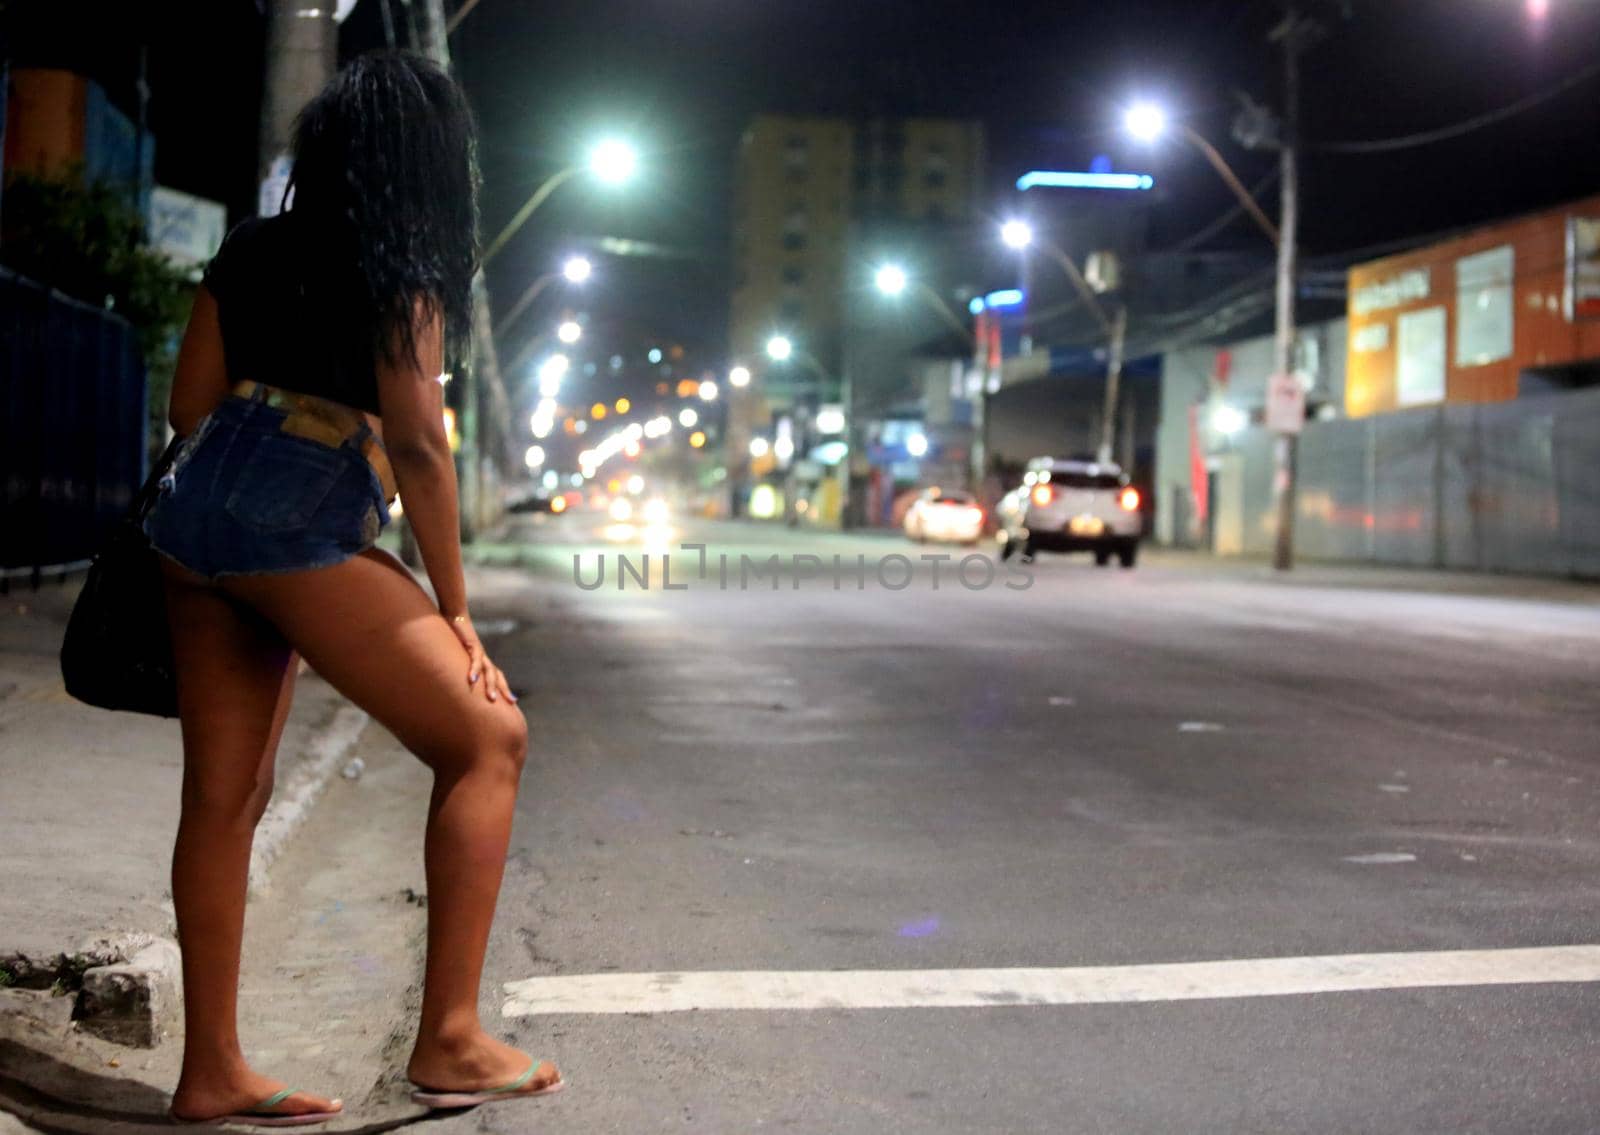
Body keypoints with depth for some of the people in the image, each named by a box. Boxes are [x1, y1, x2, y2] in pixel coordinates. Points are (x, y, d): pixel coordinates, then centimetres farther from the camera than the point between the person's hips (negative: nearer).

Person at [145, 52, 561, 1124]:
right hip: (299, 522, -7)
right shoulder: (403, 268, -2)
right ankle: (449, 1040, -4)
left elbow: (189, 404, 14)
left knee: (227, 793, 10)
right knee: (489, 739, -1)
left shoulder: (249, 251, 16)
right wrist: (454, 609, -2)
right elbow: (416, 443, -7)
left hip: (193, 510, 8)